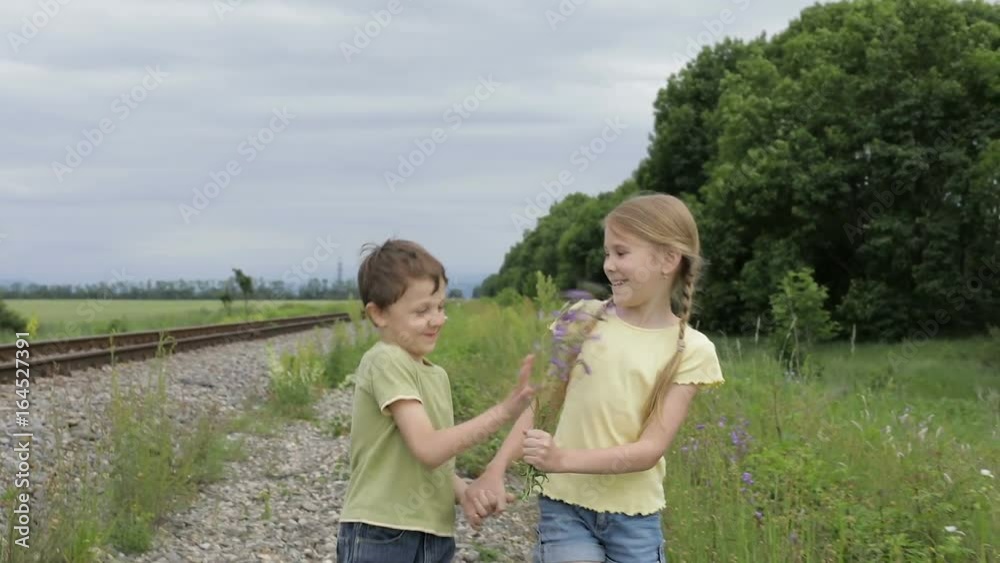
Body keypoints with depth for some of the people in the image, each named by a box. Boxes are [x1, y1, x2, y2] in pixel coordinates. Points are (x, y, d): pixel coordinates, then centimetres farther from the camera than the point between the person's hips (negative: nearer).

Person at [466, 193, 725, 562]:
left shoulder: (690, 350, -6)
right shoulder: (584, 319, 0)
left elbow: (651, 449, -13)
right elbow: (541, 403, 2)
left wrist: (564, 459, -25)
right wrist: (496, 470, -12)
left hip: (634, 517, 0)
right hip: (566, 506, 0)